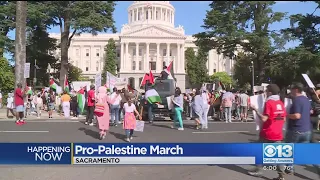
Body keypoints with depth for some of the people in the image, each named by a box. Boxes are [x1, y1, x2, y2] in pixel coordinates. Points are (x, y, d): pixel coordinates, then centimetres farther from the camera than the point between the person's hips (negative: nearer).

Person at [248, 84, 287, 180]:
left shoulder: (268, 103, -15)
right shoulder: (281, 103, 6)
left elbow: (264, 118, -20)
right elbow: (284, 119, 10)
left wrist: (255, 109, -12)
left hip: (267, 133, -5)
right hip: (278, 134, 5)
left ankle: (258, 171, 21)